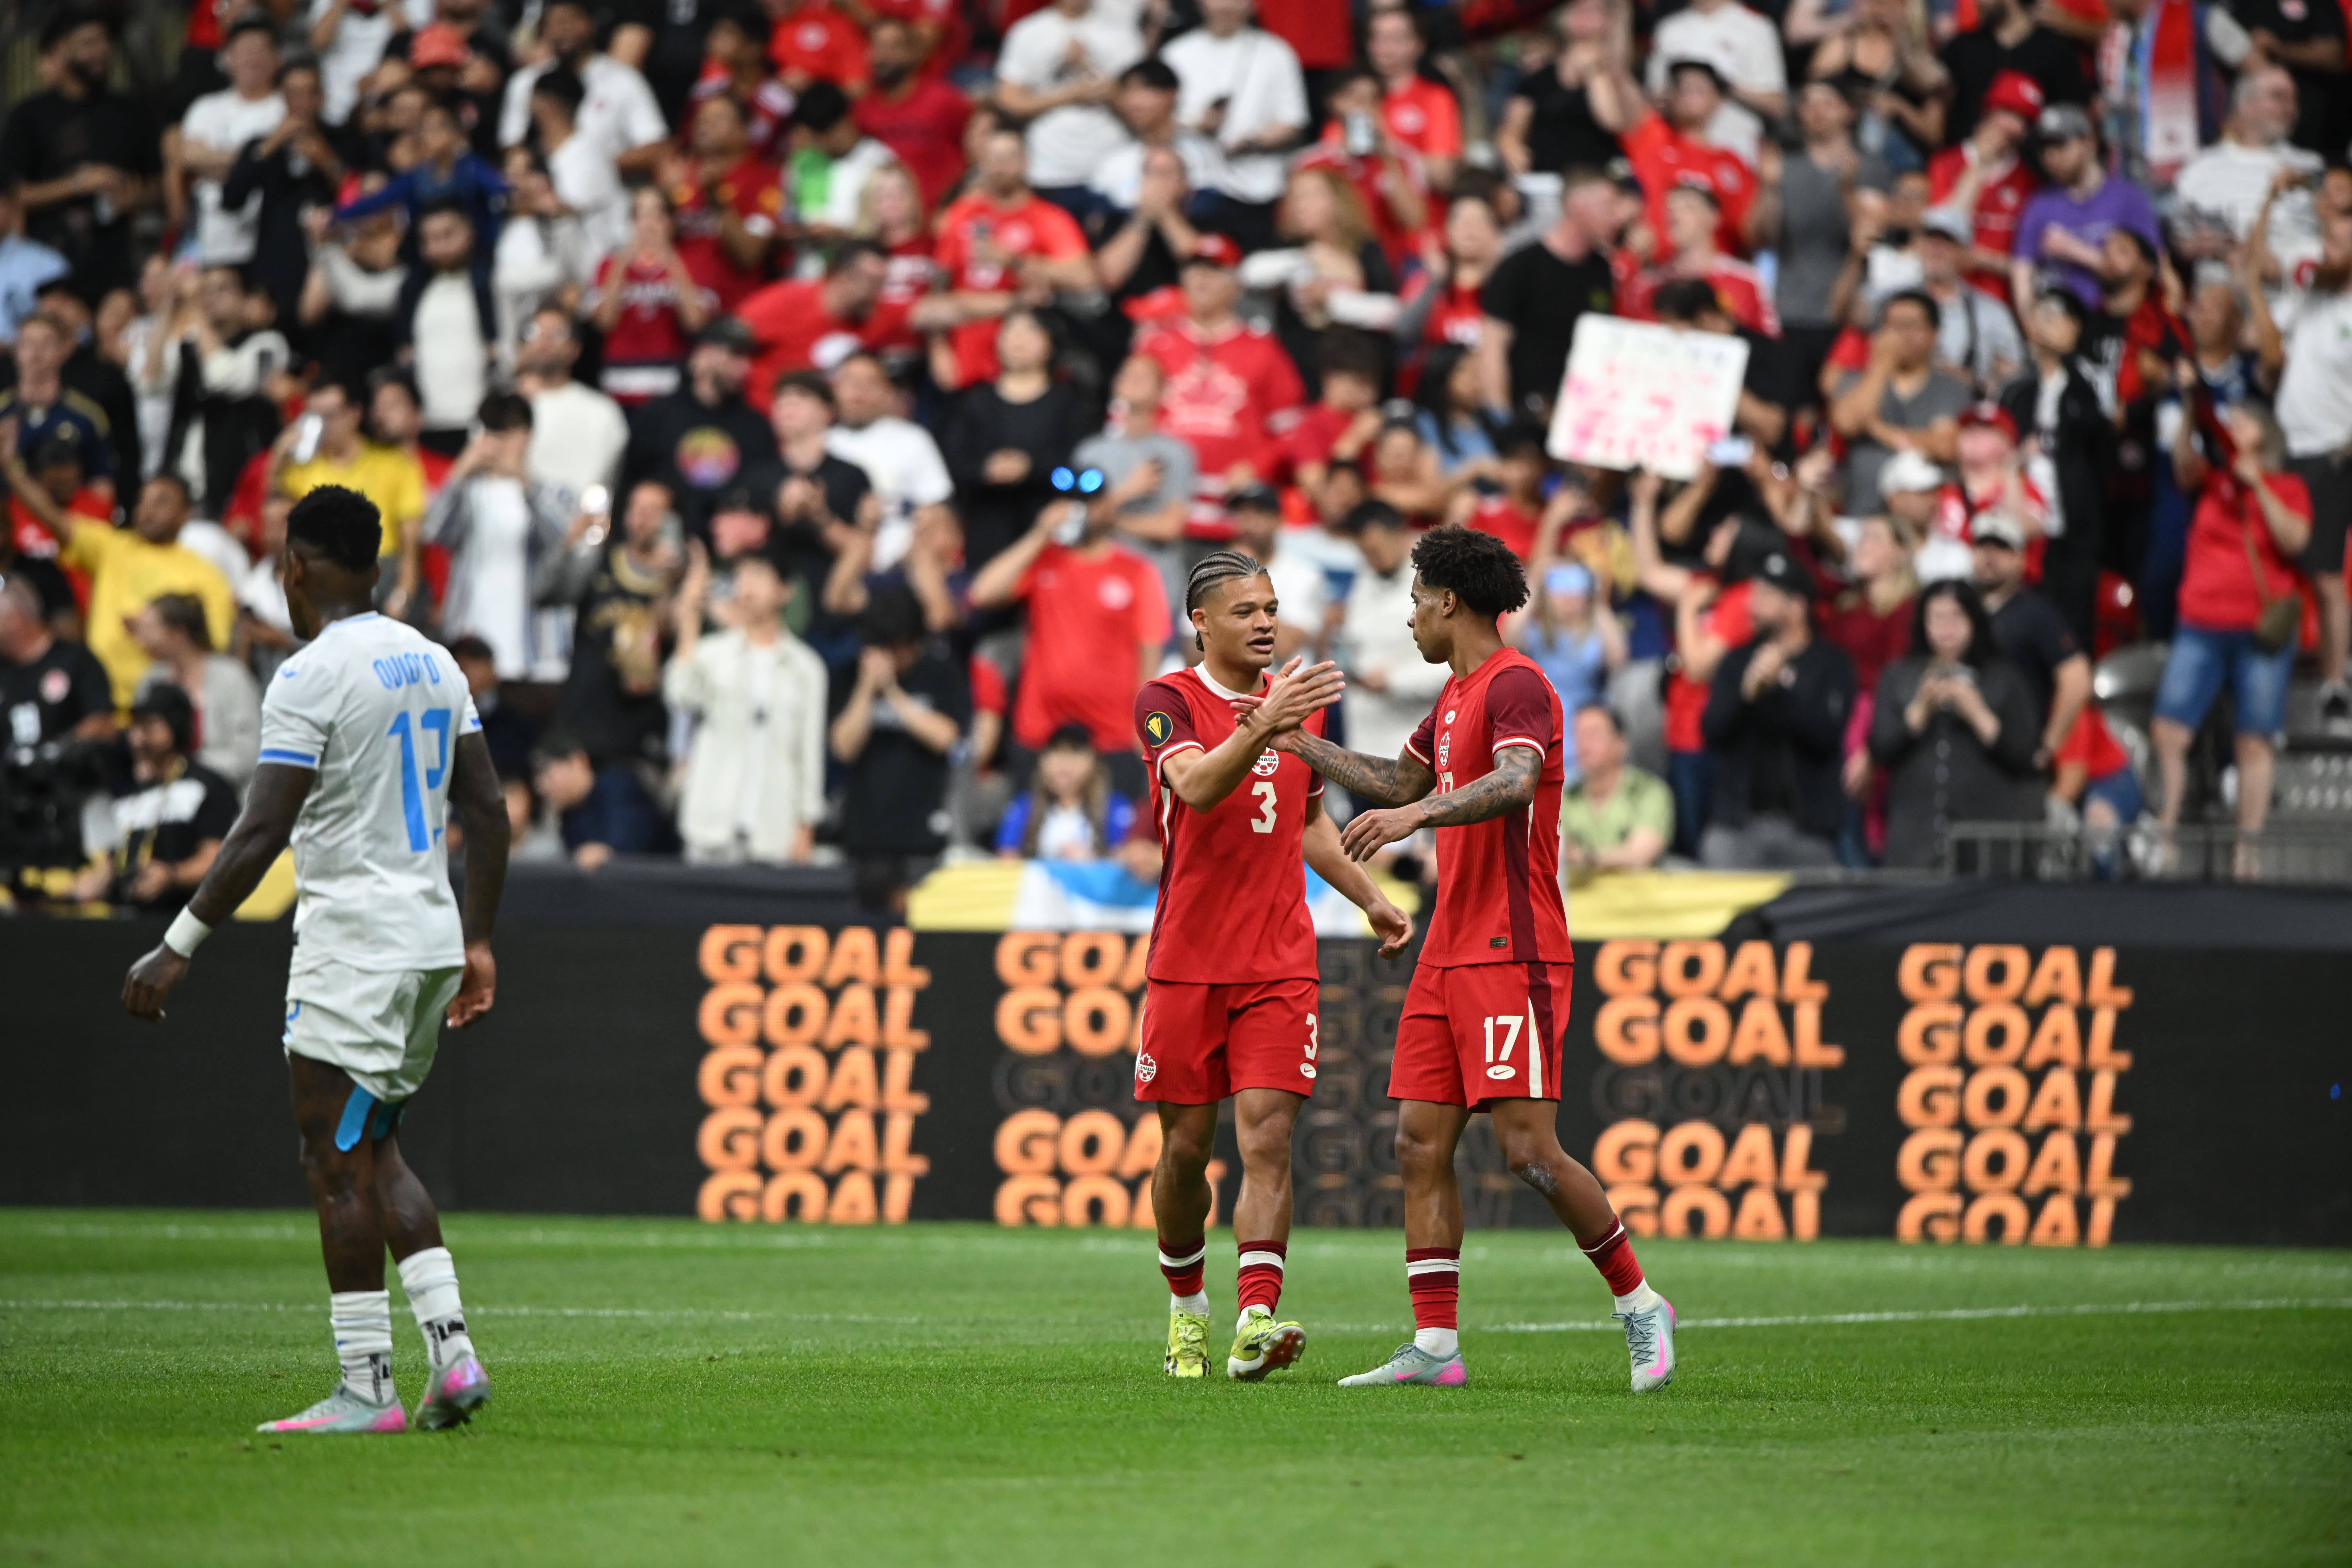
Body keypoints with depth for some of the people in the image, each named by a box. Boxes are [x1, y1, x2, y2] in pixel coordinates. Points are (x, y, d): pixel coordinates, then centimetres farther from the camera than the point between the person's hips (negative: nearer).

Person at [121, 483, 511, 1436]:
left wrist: (179, 948, -14)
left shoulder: (311, 677, -13)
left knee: (338, 1165, -3)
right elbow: (487, 812, 13)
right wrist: (477, 943, 19)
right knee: (375, 1156, 16)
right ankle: (451, 1351, 4)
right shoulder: (432, 663, 12)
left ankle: (366, 1391, -4)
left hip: (352, 946, -8)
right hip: (431, 941, 8)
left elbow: (263, 832, -18)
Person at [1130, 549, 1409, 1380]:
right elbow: (1195, 785, -27)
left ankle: (1255, 1326, -22)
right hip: (1187, 962, -3)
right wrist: (1263, 726, -40)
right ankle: (1186, 1312, 26)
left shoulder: (1299, 700, 12)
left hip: (1280, 965, 3)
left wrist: (1370, 900, 24)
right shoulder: (1166, 702, -6)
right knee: (1185, 1148, 5)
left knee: (1267, 1139, -11)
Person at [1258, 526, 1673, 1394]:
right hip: (1449, 955, 9)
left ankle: (1639, 1303, 4)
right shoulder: (1458, 694, 19)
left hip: (1512, 956, -9)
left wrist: (1416, 814, -43)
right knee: (1420, 1142, 1)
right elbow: (1401, 780, 36)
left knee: (1529, 1150, -12)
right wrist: (1301, 745, 38)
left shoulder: (1516, 685, -11)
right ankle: (1434, 1346, 1)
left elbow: (1514, 782, -30)